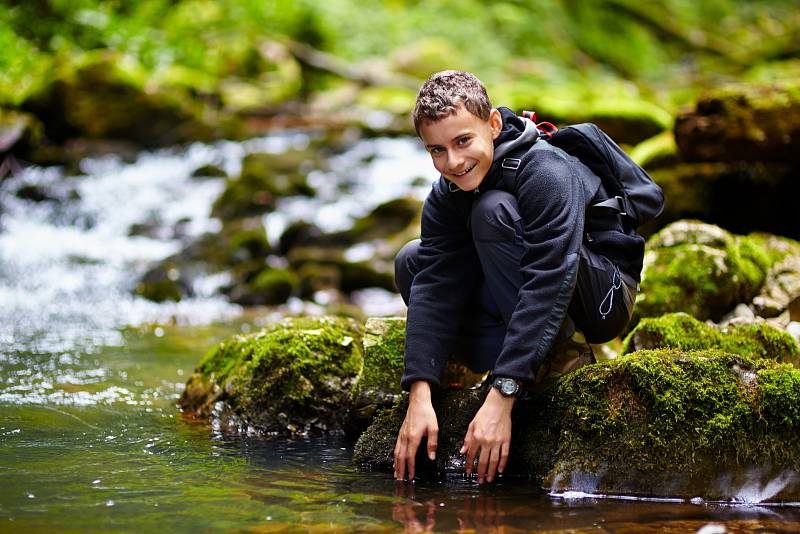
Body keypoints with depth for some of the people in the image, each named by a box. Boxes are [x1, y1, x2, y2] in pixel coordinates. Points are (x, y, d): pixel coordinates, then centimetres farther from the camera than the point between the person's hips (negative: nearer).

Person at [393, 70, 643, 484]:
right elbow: (433, 288, -15)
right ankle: (538, 355, -7)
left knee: (493, 210, -28)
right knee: (411, 263, -5)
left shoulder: (548, 174, -28)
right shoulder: (446, 195, -7)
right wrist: (420, 395, -28)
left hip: (604, 297, -8)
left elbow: (547, 287, -37)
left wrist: (501, 397, -42)